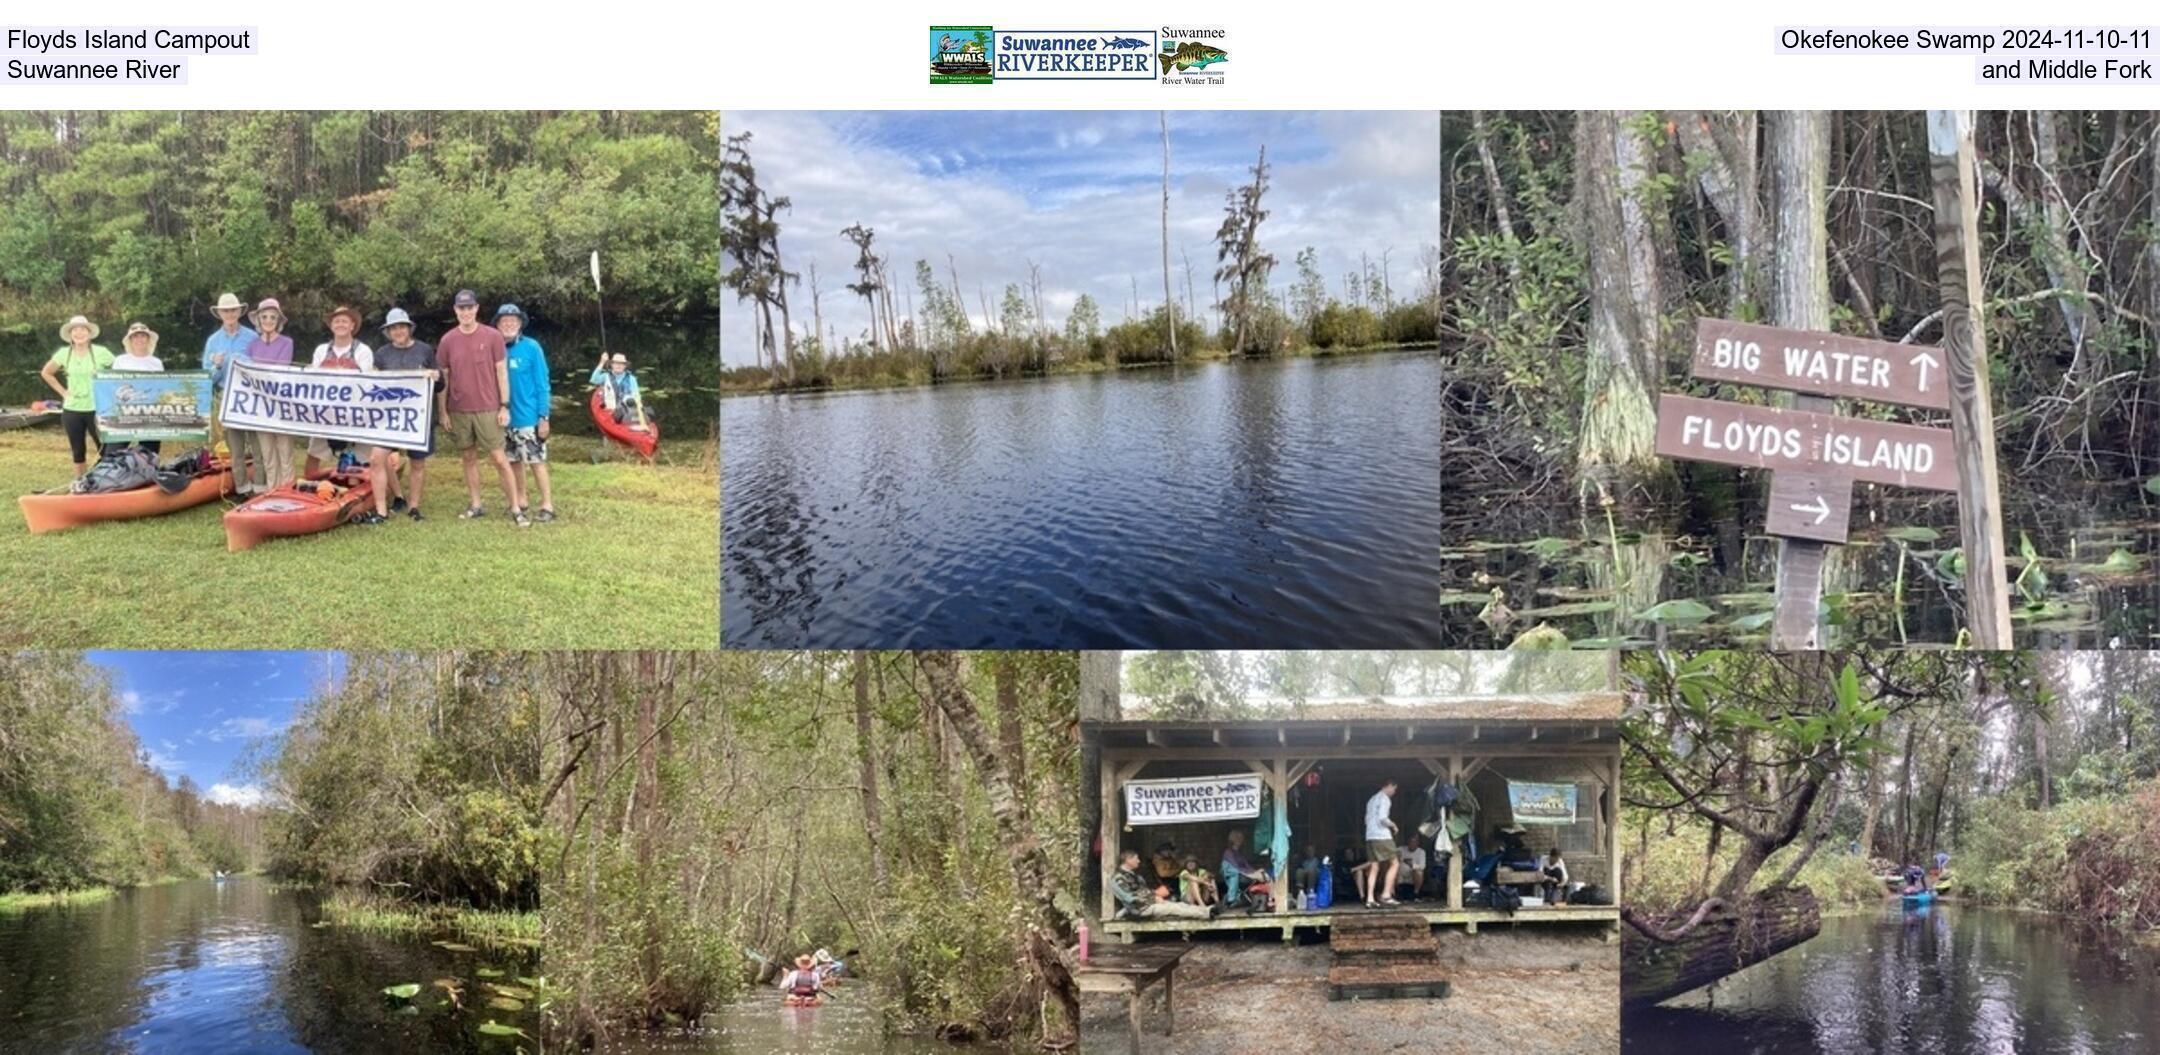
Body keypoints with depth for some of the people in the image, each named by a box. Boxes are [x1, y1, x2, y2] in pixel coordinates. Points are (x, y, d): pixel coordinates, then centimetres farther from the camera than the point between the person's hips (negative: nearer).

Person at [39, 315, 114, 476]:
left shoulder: (100, 352, -7)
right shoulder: (64, 354, 1)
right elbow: (46, 373, 15)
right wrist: (63, 391, 6)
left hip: (96, 409, -3)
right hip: (72, 410, 3)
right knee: (78, 452, 10)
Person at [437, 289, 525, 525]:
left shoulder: (492, 336, -3)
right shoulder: (447, 341, 3)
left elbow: (501, 372, 0)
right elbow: (443, 378, 8)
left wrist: (504, 406, -4)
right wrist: (443, 412, 5)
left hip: (487, 410, -3)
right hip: (458, 411, 3)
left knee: (499, 459, -4)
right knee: (468, 458, 9)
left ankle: (516, 509, -2)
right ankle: (475, 505, 18)